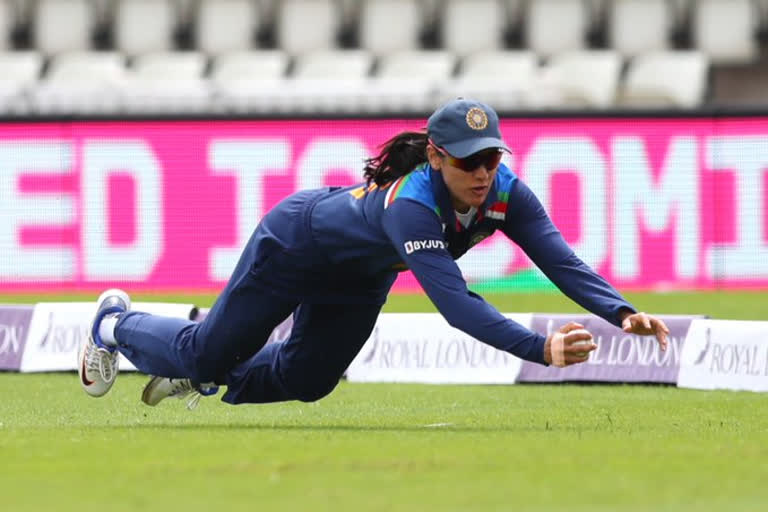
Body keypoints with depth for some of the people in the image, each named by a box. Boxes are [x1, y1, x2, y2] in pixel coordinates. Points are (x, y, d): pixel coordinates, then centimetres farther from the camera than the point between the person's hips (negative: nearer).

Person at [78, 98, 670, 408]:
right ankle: (116, 325, 40)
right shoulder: (411, 206, -48)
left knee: (305, 379, 21)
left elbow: (561, 259, -38)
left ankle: (199, 375, 48)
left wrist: (621, 312, -56)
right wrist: (541, 348, -69)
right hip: (298, 241, -7)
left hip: (361, 277, 7)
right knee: (210, 351, 9)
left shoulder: (505, 194, -29)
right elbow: (454, 301, -58)